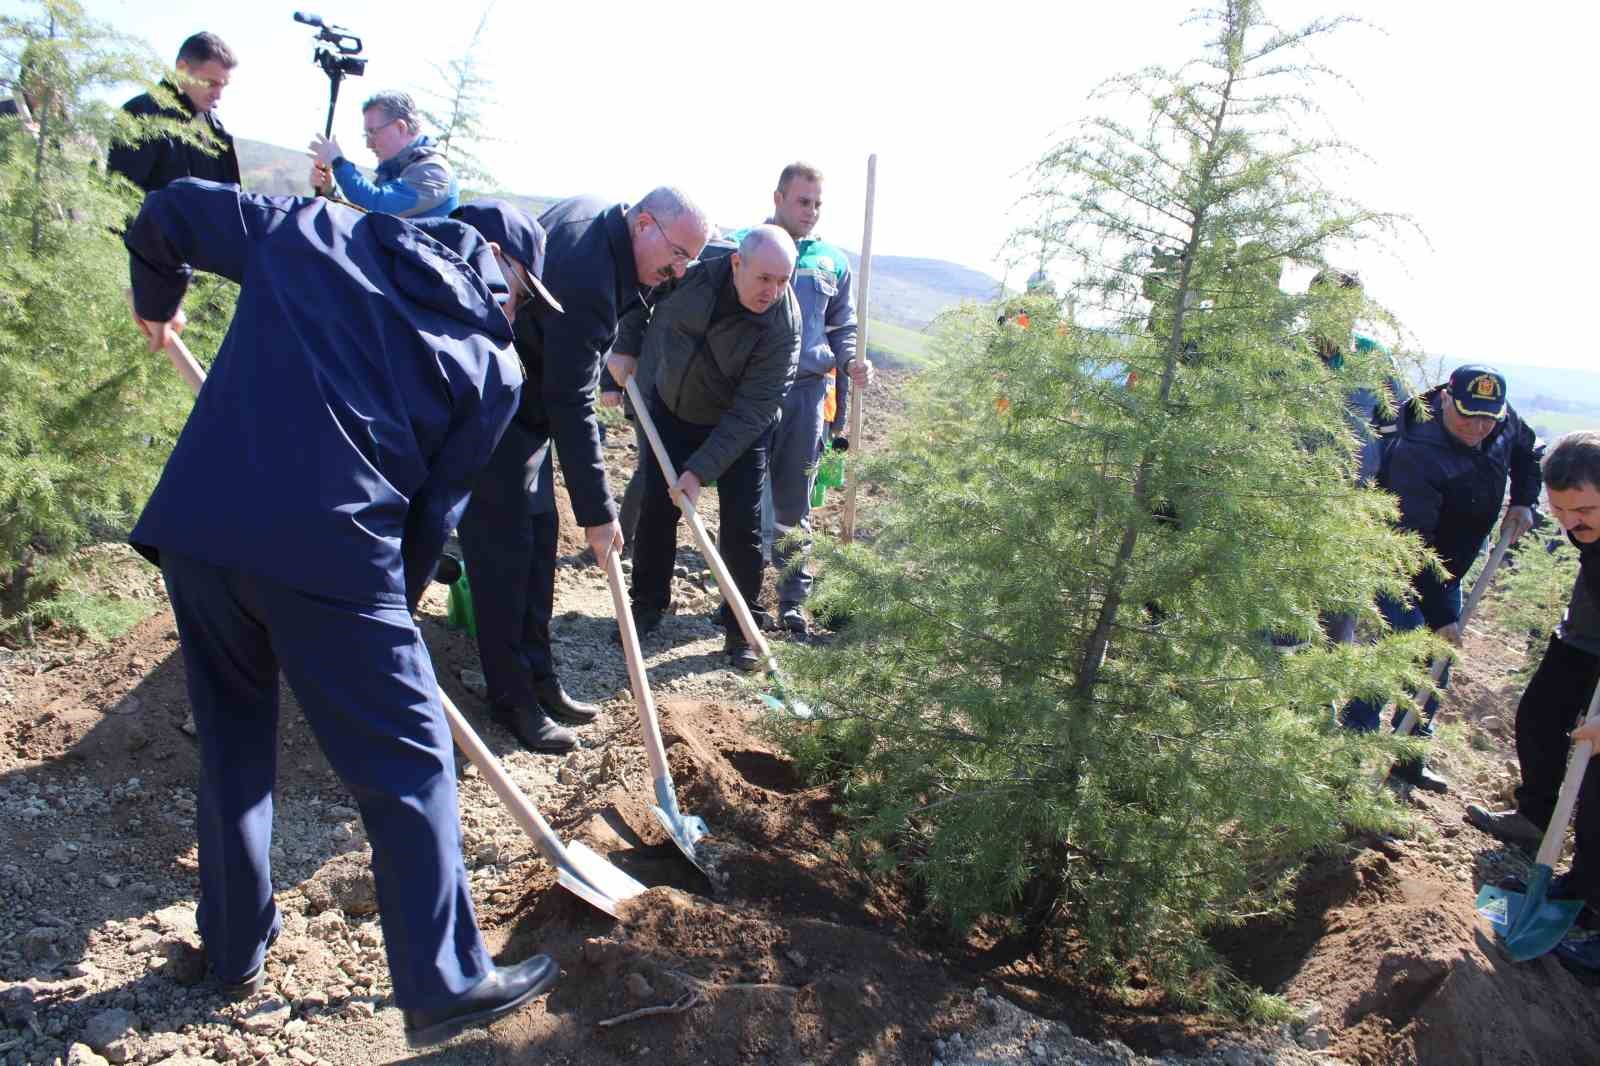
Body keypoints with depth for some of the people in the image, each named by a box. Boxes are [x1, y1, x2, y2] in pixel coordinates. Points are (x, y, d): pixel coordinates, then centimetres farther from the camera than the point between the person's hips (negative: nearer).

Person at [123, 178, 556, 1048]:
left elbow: (173, 209, 19)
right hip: (330, 551, -4)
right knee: (407, 762, 8)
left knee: (232, 743, 23)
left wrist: (156, 302, 37)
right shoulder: (492, 366, 7)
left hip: (197, 524, 5)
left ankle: (235, 947, 36)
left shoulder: (316, 230, 15)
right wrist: (396, 605, 19)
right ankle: (444, 983, 15)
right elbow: (435, 507, 7)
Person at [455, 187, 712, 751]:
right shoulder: (586, 278, -30)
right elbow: (572, 406, -31)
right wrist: (596, 511, -27)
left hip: (528, 401, 10)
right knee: (504, 547, -6)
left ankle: (538, 678, 21)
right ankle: (513, 698, 5)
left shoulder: (598, 215, 0)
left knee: (538, 537, 12)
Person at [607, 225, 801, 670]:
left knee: (742, 528, -5)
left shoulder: (783, 326, -30)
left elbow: (750, 413, -29)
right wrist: (624, 347, -6)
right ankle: (648, 604, 24)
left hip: (740, 429, -3)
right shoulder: (694, 264, -22)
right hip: (669, 408, 3)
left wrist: (700, 470, -32)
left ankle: (740, 626, 12)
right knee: (655, 510, 5)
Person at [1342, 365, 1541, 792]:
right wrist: (1440, 616, -31)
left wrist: (1523, 502, 0)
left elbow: (1527, 452, 18)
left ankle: (1408, 758, 26)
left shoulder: (1505, 421, -8)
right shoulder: (1417, 453, -33)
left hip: (1446, 571, 8)